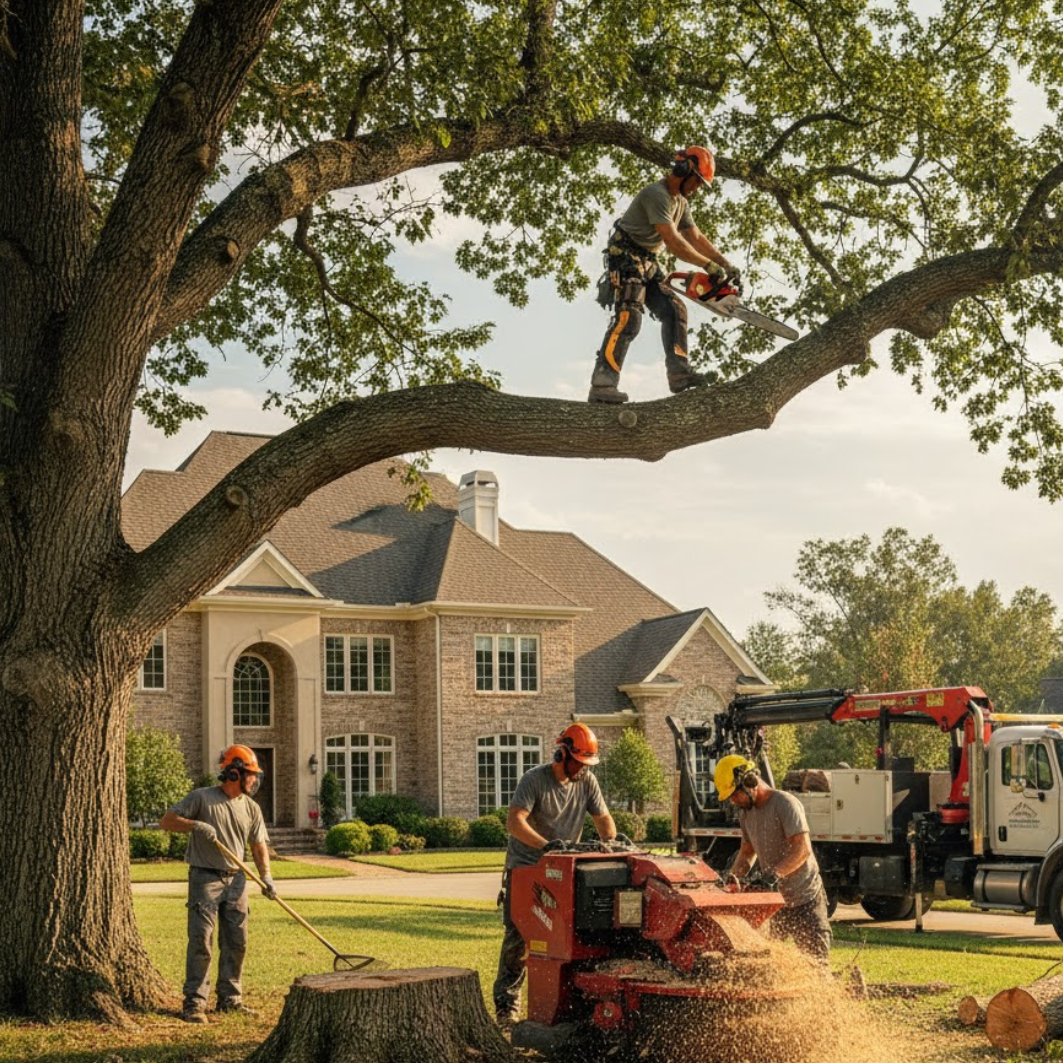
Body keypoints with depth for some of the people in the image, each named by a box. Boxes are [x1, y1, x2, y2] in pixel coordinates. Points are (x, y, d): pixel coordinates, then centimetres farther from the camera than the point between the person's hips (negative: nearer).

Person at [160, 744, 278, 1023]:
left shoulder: (251, 808, 11)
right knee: (201, 941, -9)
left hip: (236, 880, 6)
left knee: (237, 942, 7)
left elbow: (259, 845, 11)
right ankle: (194, 1002, -5)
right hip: (205, 877, -6)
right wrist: (196, 825, -22)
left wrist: (265, 876, -4)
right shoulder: (202, 797, -5)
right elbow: (166, 821, -7)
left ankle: (229, 998, 18)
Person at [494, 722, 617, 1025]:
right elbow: (514, 822, -26)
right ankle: (507, 1003, 3)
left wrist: (611, 844, -14)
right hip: (525, 868, -5)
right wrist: (545, 845, -41)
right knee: (517, 937, -4)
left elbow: (602, 818, 8)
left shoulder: (587, 782, 2)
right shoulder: (534, 780, -15)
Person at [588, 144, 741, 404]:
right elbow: (673, 241, -25)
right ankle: (601, 386, -31)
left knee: (673, 309, -2)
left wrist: (726, 265, 8)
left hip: (648, 265, 10)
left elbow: (696, 239, 17)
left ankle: (679, 373, -9)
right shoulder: (656, 195, -19)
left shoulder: (681, 202, 14)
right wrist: (709, 266, -21)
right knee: (629, 317, -23)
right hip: (627, 258, -10)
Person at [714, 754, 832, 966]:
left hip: (805, 901, -7)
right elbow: (747, 851, 17)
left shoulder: (785, 804, -17)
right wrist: (734, 876, -3)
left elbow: (803, 850, -26)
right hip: (775, 901, 7)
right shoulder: (746, 812, 8)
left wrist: (774, 873, -38)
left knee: (816, 964, -5)